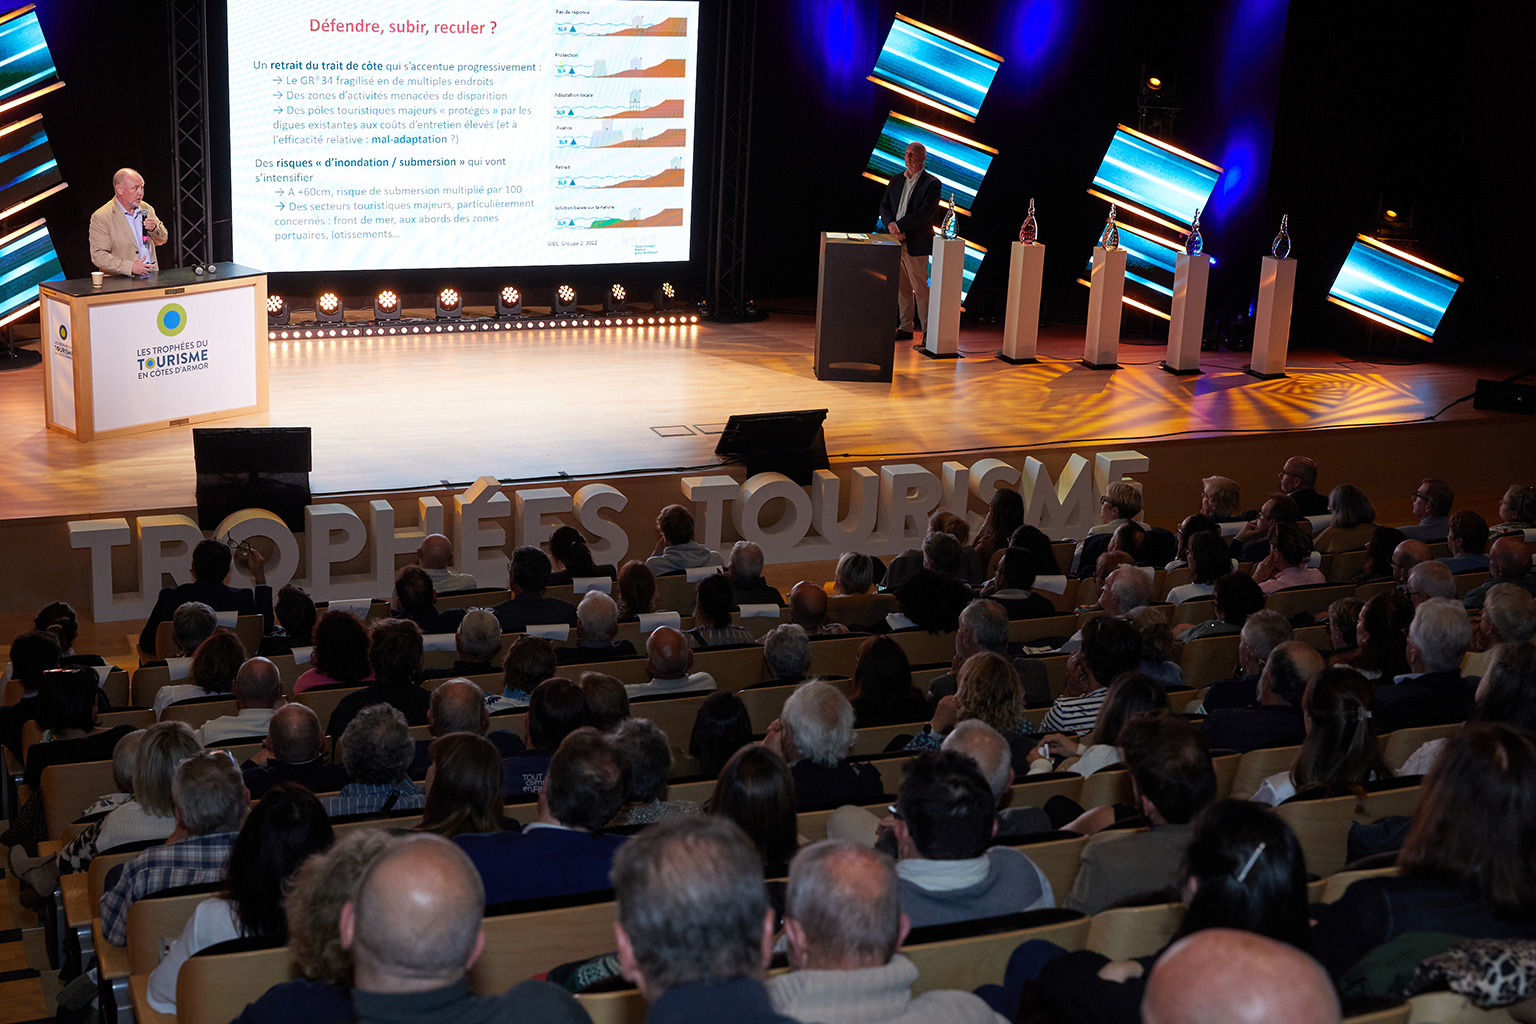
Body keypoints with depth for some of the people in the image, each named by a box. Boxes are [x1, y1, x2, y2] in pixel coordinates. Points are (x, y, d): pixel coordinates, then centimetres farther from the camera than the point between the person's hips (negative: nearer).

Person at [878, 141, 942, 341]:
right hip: (896, 242, 6)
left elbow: (926, 213, -15)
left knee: (920, 289, -4)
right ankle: (905, 328, 16)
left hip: (916, 244, -6)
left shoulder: (931, 184, -5)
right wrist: (890, 224, -11)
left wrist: (899, 226, -17)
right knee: (902, 288, 10)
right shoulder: (896, 182, 15)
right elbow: (884, 206, 10)